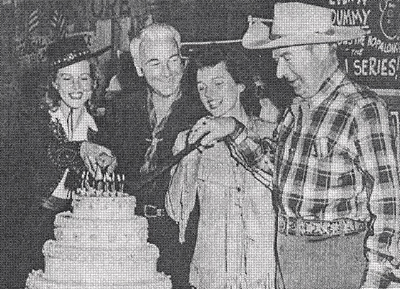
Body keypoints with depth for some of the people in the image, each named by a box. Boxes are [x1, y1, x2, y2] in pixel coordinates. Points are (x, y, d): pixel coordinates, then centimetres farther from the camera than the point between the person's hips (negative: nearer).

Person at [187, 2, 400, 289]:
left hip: (337, 257, -7)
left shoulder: (362, 108, -15)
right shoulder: (299, 108, 10)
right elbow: (276, 172, 20)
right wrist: (235, 131, 9)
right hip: (288, 258, 8)